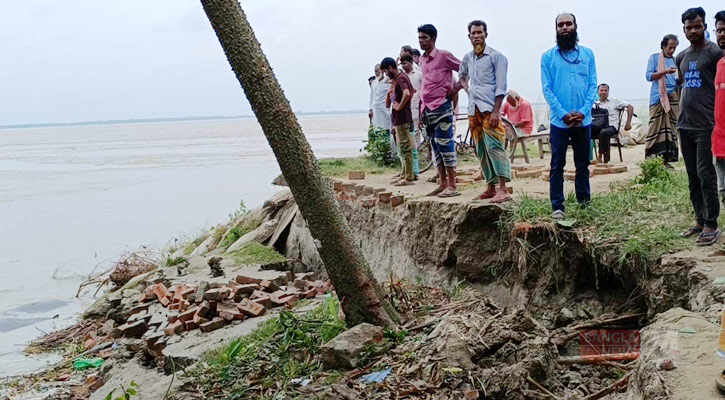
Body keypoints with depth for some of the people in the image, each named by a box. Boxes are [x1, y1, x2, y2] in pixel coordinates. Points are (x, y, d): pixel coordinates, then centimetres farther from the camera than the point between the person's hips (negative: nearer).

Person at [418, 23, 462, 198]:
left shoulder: (444, 55, -6)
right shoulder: (422, 60, 15)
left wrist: (457, 87, -9)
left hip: (441, 107, -8)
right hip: (428, 109, 8)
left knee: (445, 146, -7)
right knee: (436, 148, 10)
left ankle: (452, 186, -4)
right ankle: (442, 184, 16)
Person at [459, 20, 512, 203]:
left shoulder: (496, 56, -4)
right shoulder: (468, 57, 14)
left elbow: (501, 87, -9)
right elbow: (462, 75, 36)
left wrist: (495, 112, -17)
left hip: (489, 109, -7)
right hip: (473, 110, 7)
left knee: (495, 147, -14)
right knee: (481, 150, 9)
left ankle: (503, 189, -16)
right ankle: (491, 187, 16)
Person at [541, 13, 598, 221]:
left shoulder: (587, 54, 7)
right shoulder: (548, 56, 1)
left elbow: (593, 85, 2)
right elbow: (547, 89, -4)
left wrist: (583, 111, -13)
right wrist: (563, 114, -14)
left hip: (583, 120, 2)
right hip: (559, 121, -2)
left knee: (583, 165, 11)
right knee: (557, 166, 0)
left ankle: (585, 203, 20)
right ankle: (557, 207, 3)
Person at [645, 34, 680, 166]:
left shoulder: (676, 60, 18)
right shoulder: (654, 58, 6)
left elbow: (678, 79, 20)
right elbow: (649, 76, -3)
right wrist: (665, 71, -14)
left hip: (673, 97, 4)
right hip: (658, 97, -4)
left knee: (671, 127, 0)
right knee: (655, 127, -8)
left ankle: (666, 158, 2)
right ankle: (651, 158, -7)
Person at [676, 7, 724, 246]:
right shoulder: (681, 57, 15)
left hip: (706, 125, -7)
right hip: (685, 125, 7)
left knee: (705, 176, -8)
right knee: (693, 177, 10)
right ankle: (700, 220, 19)